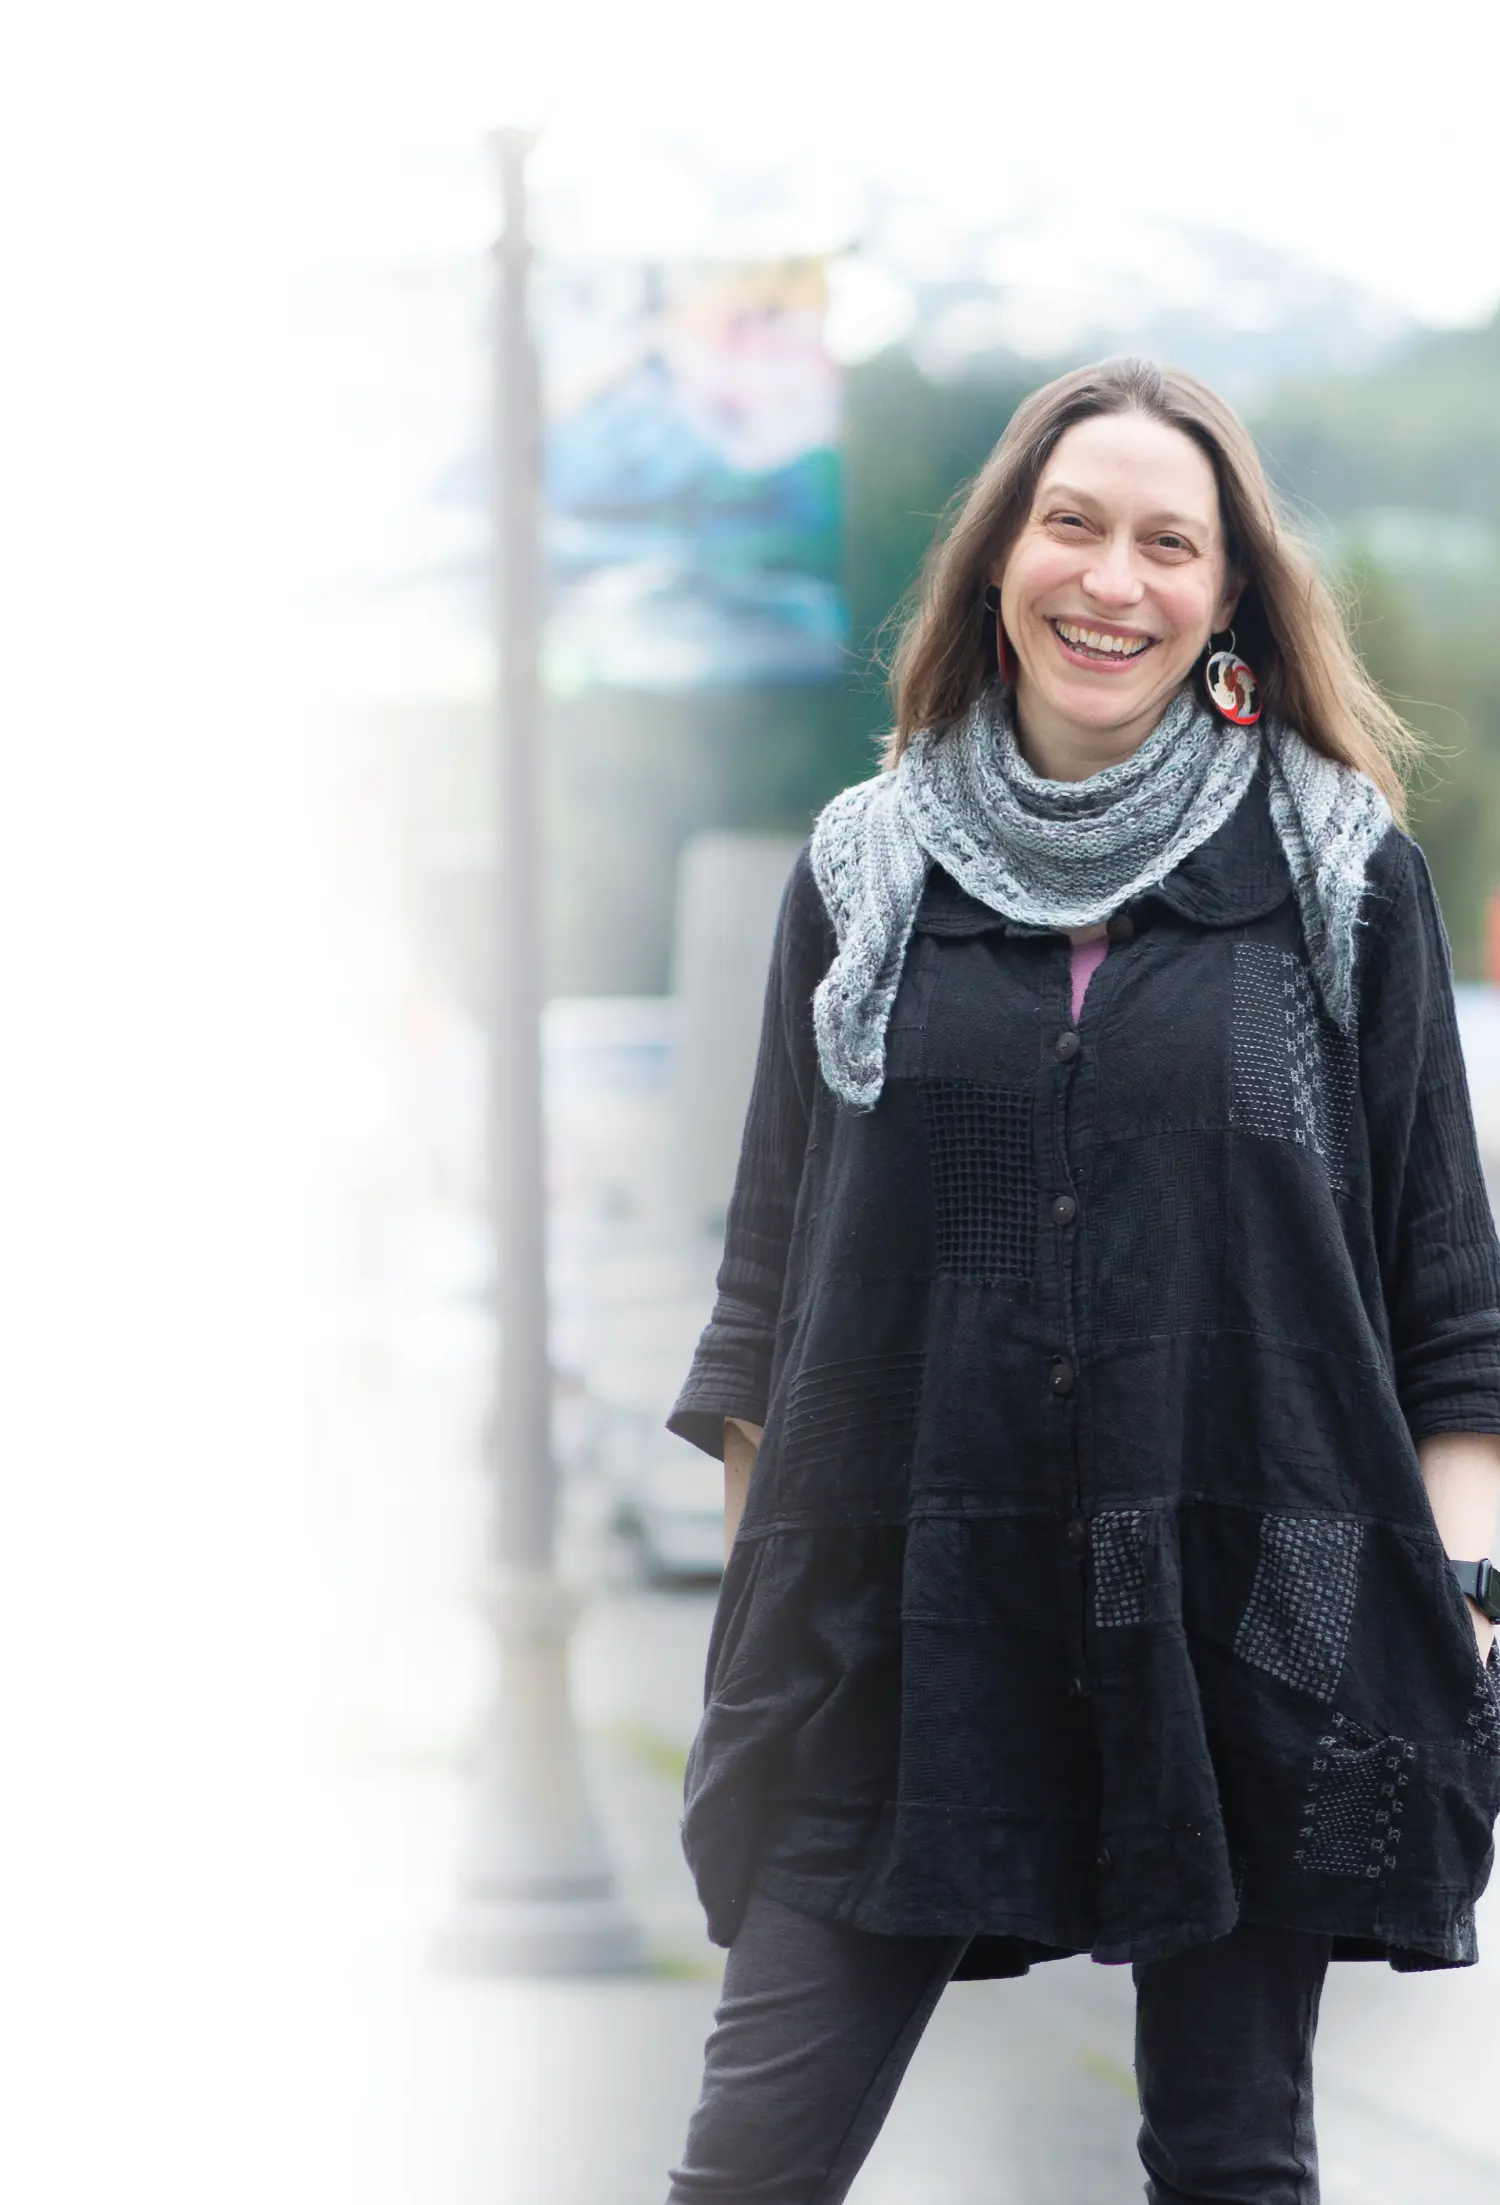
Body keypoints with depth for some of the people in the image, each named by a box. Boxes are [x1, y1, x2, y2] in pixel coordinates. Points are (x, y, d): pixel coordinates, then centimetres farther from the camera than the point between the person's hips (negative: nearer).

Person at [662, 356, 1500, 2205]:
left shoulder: (1343, 875, 4)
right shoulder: (868, 874, 9)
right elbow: (770, 1274, 13)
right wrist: (753, 1585, 8)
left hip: (1250, 1617, -1)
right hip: (902, 1619, 1)